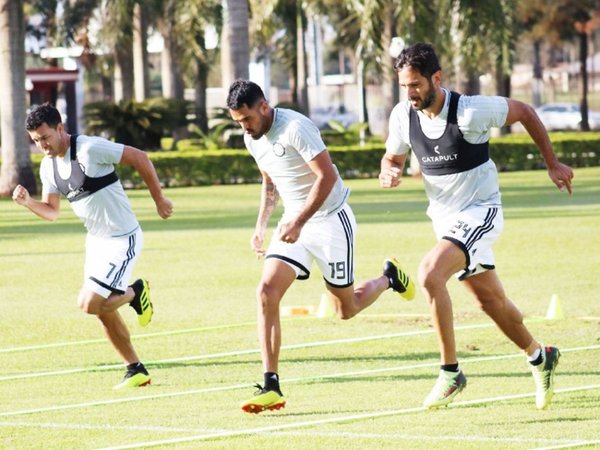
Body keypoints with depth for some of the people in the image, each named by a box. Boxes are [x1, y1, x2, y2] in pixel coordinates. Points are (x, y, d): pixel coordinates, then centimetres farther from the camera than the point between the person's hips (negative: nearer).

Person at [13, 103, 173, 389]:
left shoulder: (90, 149, -22)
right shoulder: (48, 167, 2)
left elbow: (139, 158, -15)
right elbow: (51, 212, 10)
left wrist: (159, 199, -8)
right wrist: (28, 202, -11)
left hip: (122, 239, -8)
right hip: (96, 240, 8)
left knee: (90, 304, -16)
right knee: (104, 311, 10)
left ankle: (135, 292, 11)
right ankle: (136, 370, 23)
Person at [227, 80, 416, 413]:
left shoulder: (295, 128, -22)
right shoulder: (253, 139, 4)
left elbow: (327, 176, -25)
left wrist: (299, 222, -27)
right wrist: (261, 227, 12)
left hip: (330, 219, -7)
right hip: (294, 223, 7)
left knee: (346, 309, 4)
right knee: (267, 293, -14)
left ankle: (390, 278, 38)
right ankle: (271, 387, -15)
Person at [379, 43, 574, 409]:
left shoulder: (472, 111, -23)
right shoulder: (403, 115, -8)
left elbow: (524, 112, -7)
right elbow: (393, 159, 8)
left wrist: (553, 164, 1)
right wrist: (389, 174, -17)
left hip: (480, 213, -6)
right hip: (445, 218, 6)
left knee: (430, 273, -28)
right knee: (491, 300, 17)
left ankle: (451, 371, -19)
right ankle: (540, 357, 42)